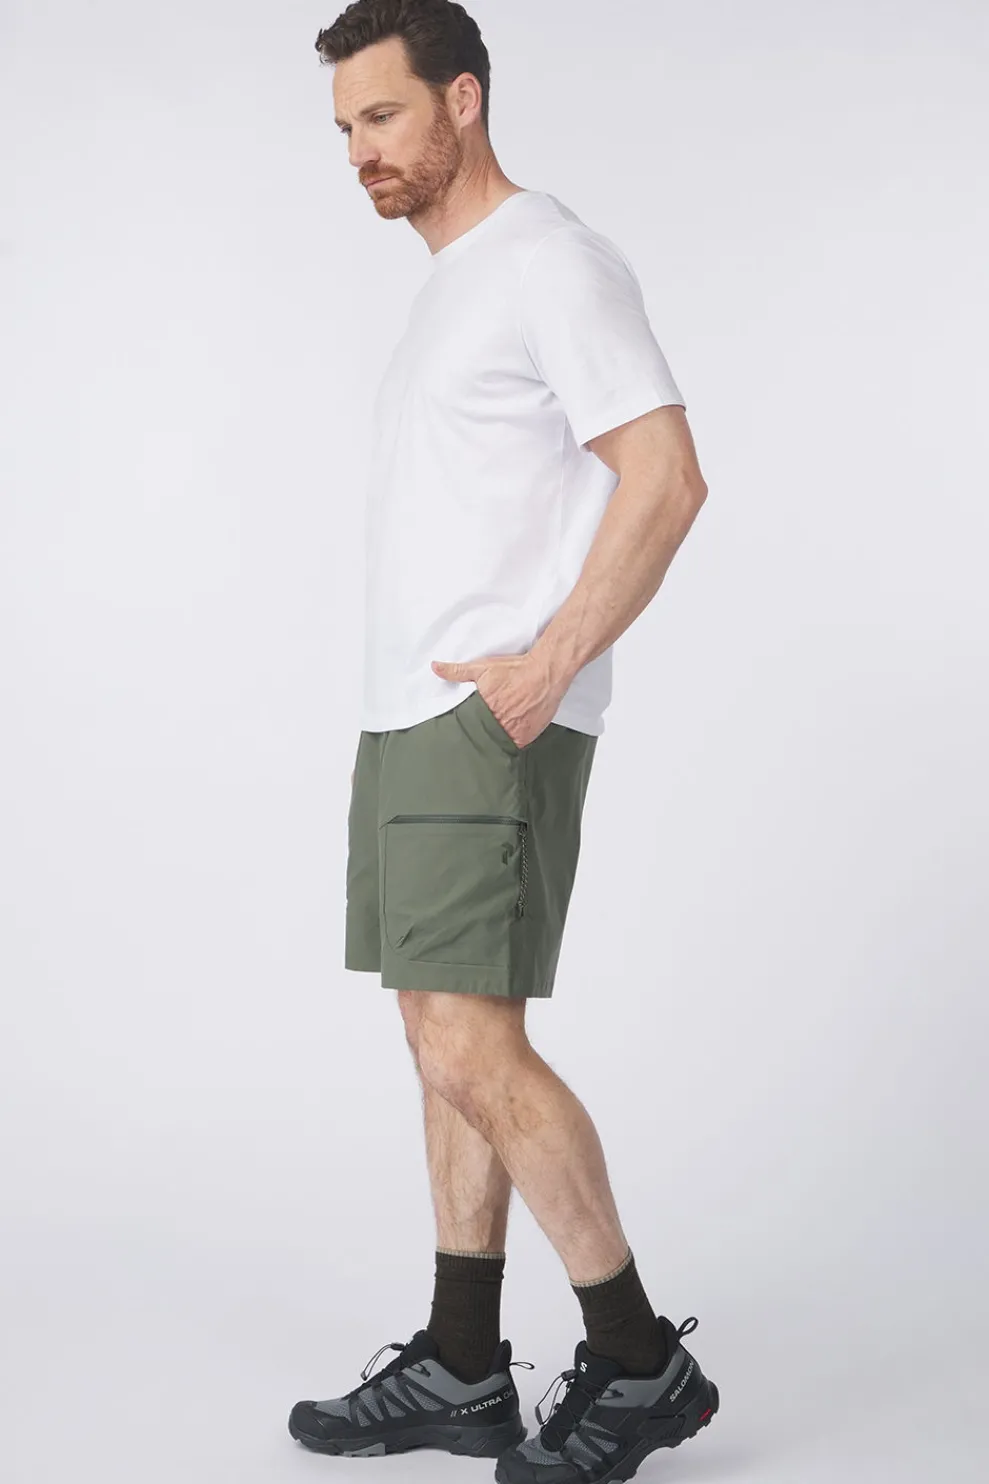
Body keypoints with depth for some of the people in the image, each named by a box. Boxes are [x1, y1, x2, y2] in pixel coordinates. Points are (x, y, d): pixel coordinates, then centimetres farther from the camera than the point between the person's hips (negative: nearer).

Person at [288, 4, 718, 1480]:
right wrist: (421, 699, 14)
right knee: (449, 1043, 10)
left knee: (473, 1052, -14)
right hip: (412, 718, 10)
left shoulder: (554, 261, -9)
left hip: (493, 722, -10)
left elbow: (667, 478, -18)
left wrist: (548, 664, -22)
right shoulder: (452, 288, 21)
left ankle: (640, 1362, -2)